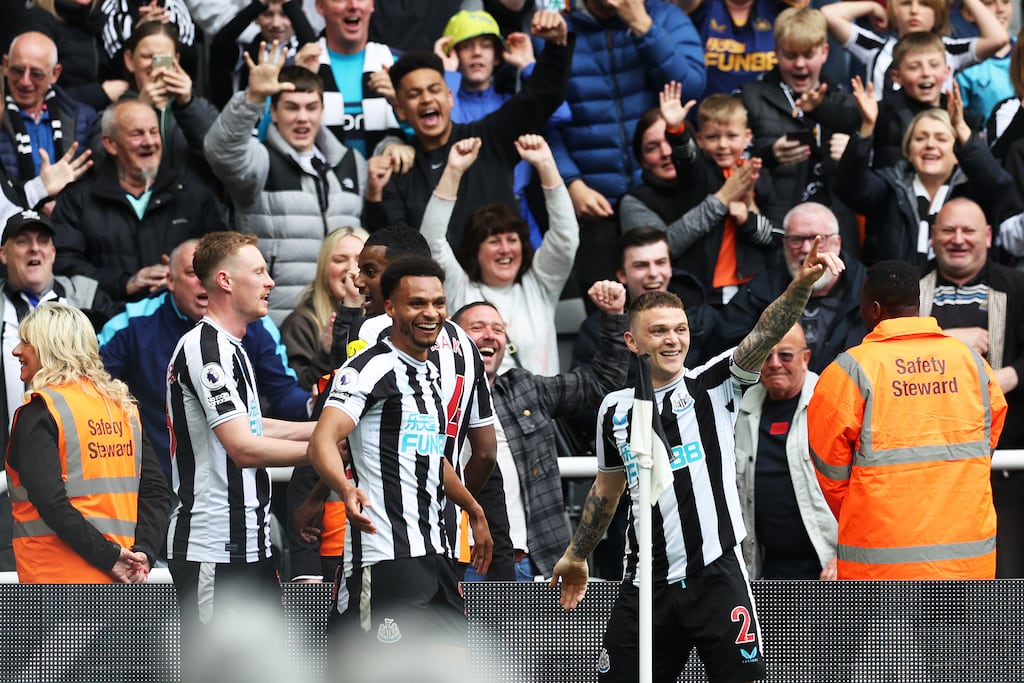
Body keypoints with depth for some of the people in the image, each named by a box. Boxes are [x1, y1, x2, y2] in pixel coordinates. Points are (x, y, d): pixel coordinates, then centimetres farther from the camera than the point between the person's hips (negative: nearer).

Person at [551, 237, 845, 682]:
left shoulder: (712, 386, 0)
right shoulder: (615, 410, 11)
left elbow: (764, 335, -17)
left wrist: (801, 285, -33)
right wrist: (576, 556, 34)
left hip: (715, 576, -3)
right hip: (645, 586, 3)